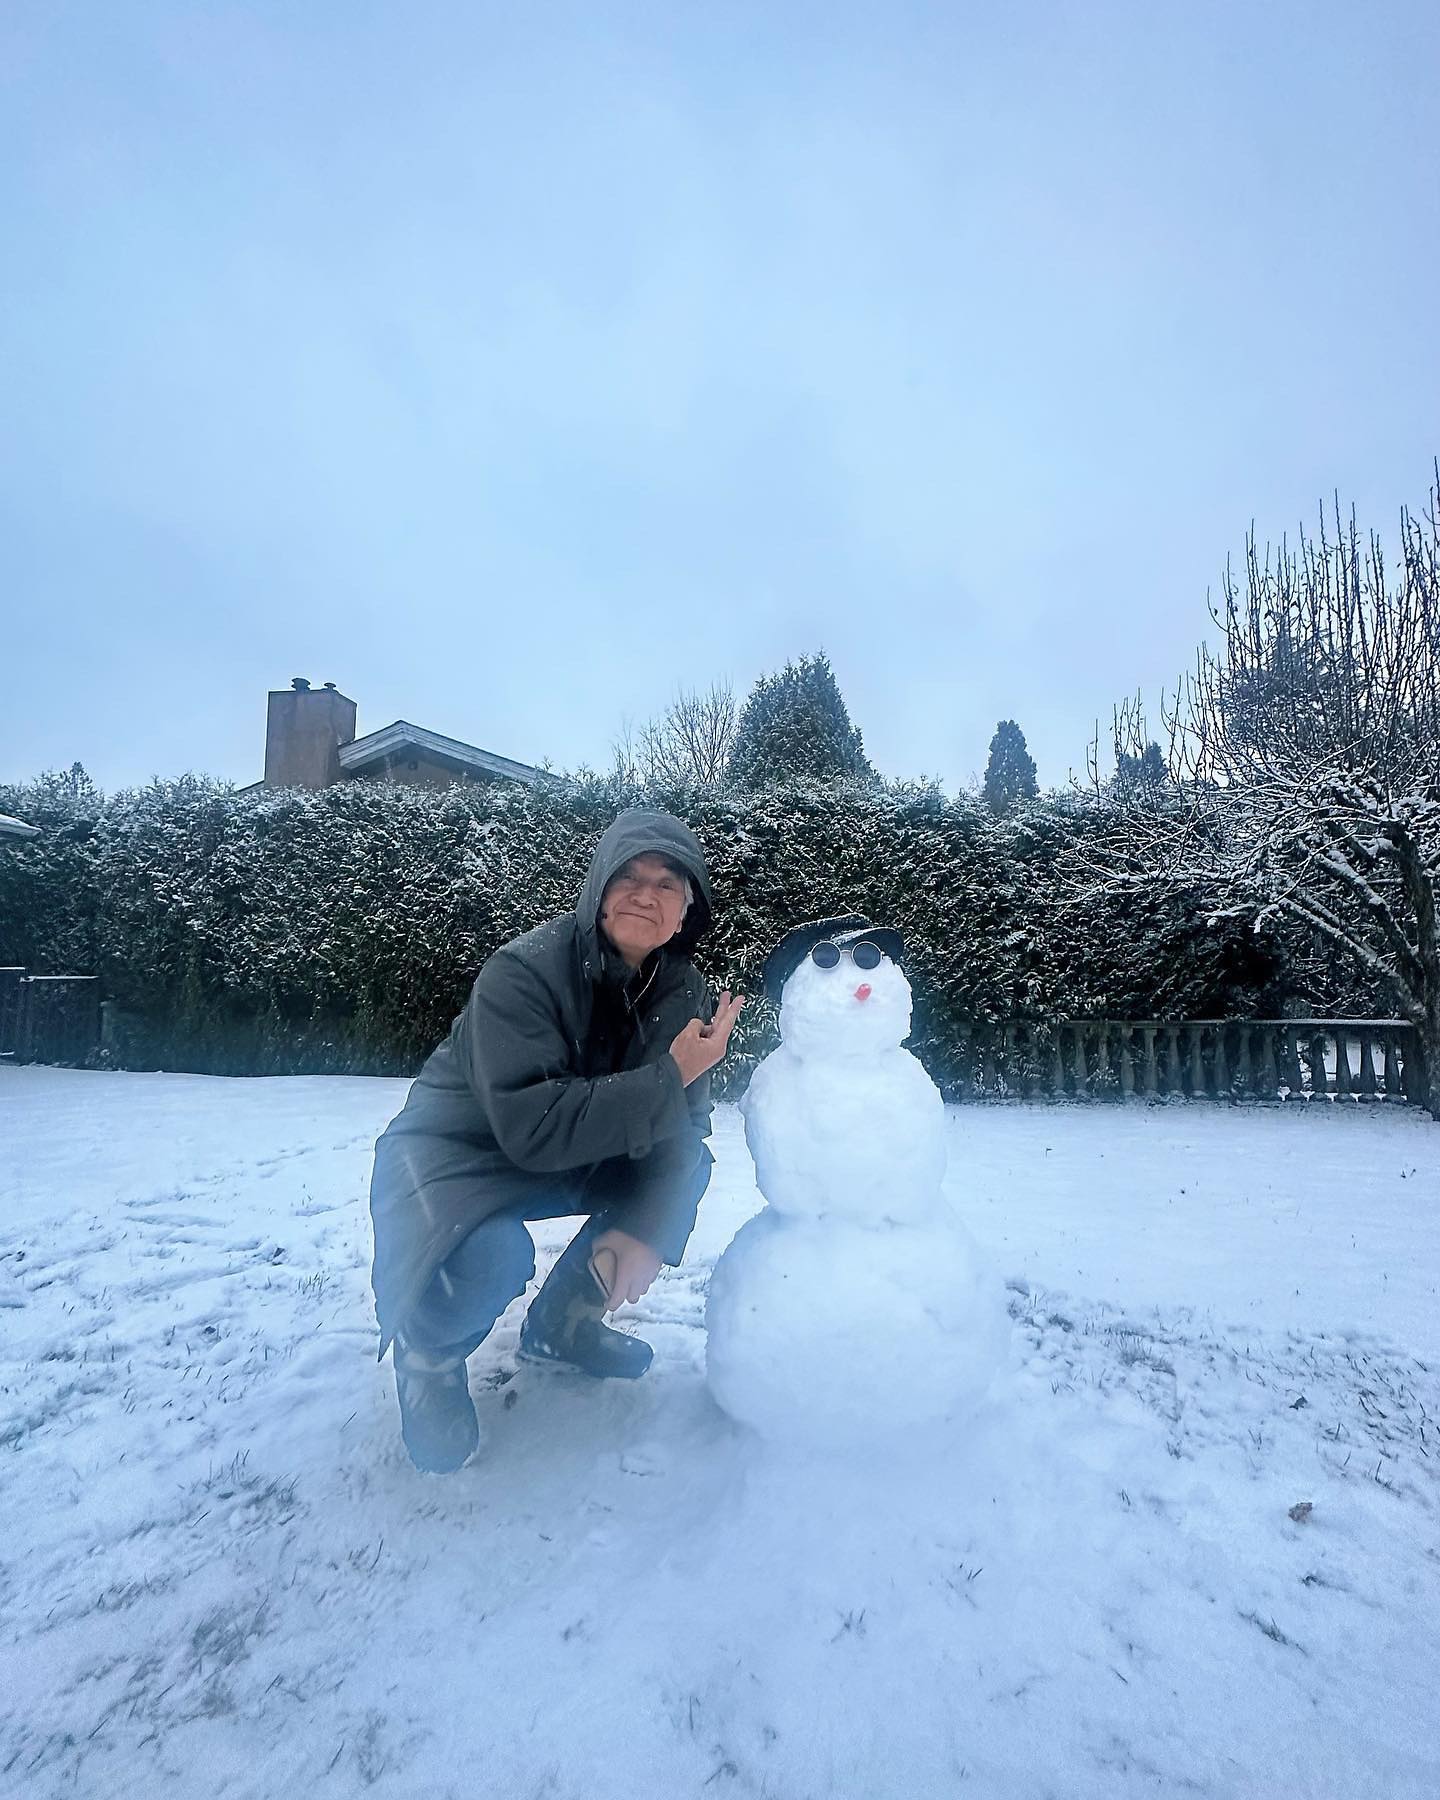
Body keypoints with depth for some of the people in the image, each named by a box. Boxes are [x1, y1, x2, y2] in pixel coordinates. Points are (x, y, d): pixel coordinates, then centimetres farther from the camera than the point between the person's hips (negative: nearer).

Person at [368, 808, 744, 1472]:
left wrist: (644, 1232, -23)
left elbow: (678, 1128, -9)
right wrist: (667, 1079, -35)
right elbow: (532, 1127, -35)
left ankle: (559, 1322, 11)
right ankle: (428, 1350, 4)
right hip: (457, 1151, -6)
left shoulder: (681, 992, -9)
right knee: (496, 1255, -34)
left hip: (562, 1161, 6)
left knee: (689, 1168, -10)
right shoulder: (522, 973, -27)